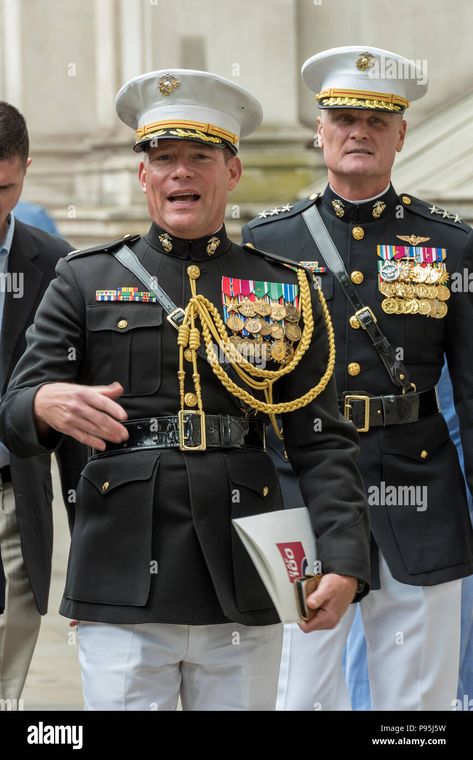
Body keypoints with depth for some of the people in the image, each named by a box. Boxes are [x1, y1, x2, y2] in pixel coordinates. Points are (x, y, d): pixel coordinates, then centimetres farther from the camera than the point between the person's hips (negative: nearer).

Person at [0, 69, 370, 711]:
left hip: (245, 591, 1)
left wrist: (344, 562, -8)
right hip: (123, 585, -1)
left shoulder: (286, 291, 10)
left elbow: (323, 442, 5)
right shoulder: (86, 282, 8)